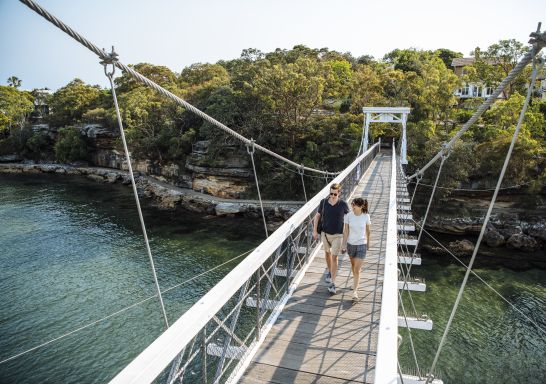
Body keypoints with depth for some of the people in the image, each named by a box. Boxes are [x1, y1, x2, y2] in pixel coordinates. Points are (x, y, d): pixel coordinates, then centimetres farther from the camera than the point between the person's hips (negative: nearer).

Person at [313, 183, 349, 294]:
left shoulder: (343, 204, -15)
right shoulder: (323, 202, -11)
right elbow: (317, 215, -1)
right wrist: (315, 231, -5)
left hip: (338, 235, -3)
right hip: (325, 233, 3)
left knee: (334, 257, -5)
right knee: (327, 253, 22)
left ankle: (332, 284, 2)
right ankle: (329, 271, 48)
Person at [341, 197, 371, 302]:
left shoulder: (366, 216, -12)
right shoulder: (348, 216, -11)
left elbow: (367, 230, 3)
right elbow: (345, 231, -7)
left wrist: (368, 242, 14)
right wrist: (344, 245, -9)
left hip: (361, 245, -2)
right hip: (351, 244, 2)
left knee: (357, 269, -6)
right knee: (353, 265, 22)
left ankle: (355, 291, 1)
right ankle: (356, 281, 48)